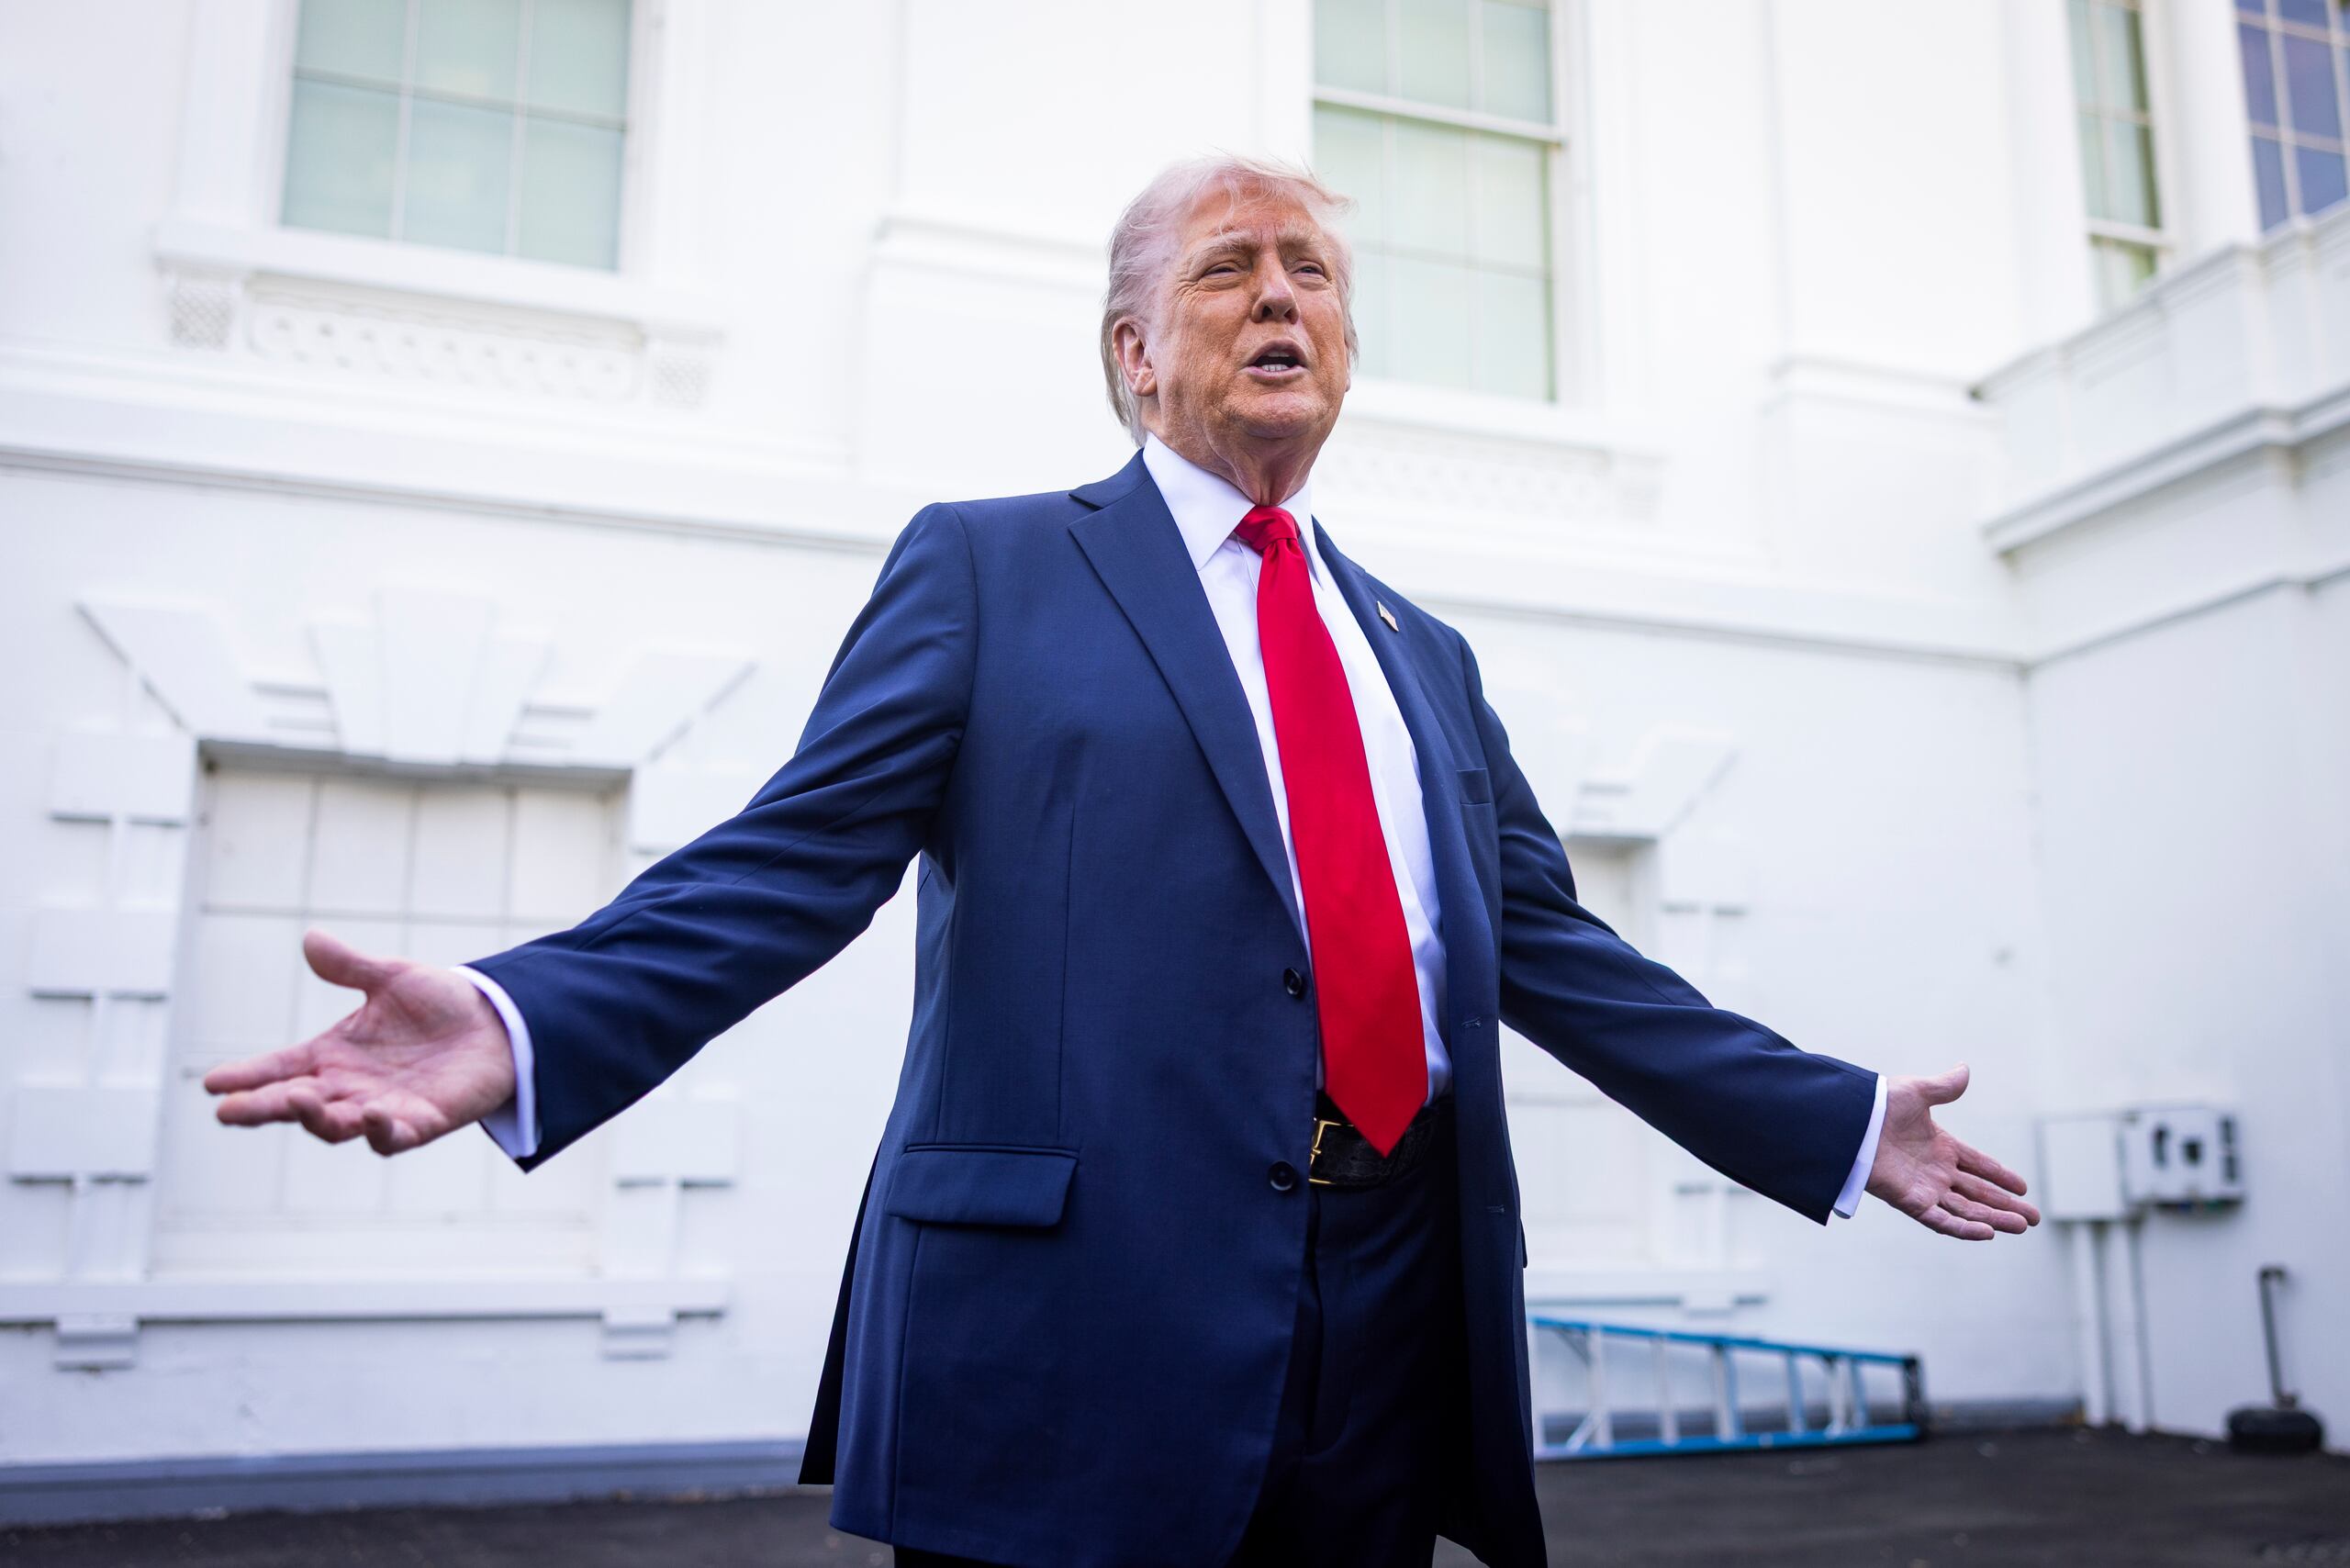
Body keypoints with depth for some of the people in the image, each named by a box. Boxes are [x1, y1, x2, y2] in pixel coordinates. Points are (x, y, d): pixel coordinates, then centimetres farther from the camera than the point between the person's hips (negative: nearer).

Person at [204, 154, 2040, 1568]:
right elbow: (794, 861, -4)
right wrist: (524, 1024, -20)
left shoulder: (1425, 654, 19)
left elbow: (1557, 950, 17)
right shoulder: (986, 568, 5)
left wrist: (1840, 1123, 15)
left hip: (1393, 1342, 5)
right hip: (1078, 1320, -4)